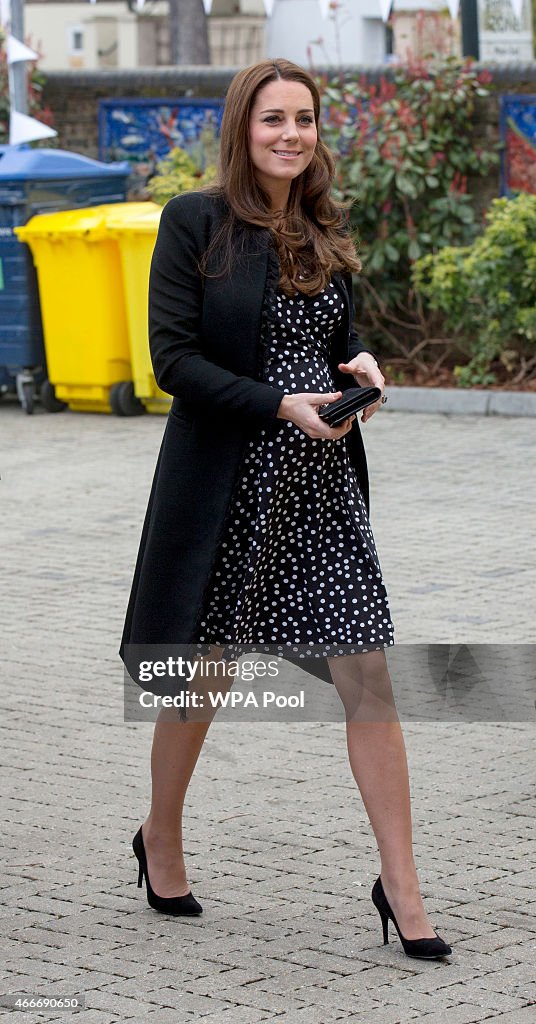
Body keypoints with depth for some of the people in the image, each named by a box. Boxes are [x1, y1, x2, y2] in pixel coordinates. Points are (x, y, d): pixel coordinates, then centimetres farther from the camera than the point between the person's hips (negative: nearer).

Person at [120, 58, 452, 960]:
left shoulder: (325, 231, 10)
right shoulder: (195, 223, -6)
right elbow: (172, 357, -11)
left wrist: (360, 364, -2)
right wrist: (279, 404, -20)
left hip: (323, 485, 4)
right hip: (226, 487, -4)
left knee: (367, 677, -4)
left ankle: (400, 887, 0)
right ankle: (161, 839, 35)